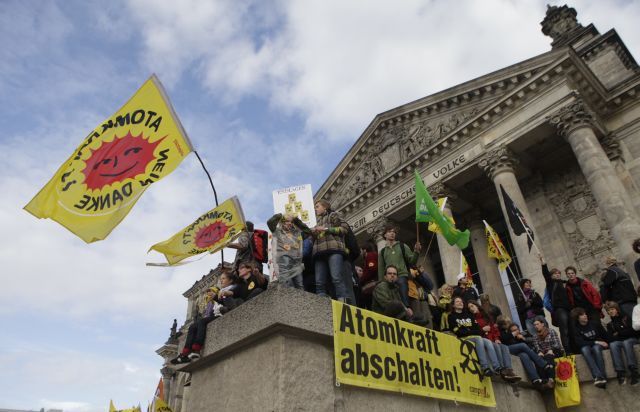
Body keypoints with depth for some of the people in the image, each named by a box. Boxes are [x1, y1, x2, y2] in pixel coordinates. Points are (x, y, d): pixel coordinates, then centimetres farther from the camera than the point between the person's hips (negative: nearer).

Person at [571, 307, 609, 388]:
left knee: (596, 348, -35)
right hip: (586, 346, -1)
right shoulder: (576, 329, 0)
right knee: (584, 349, -36)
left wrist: (605, 343, -7)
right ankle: (597, 376, -51)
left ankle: (602, 376, -44)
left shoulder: (595, 324, 7)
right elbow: (579, 342, -11)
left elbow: (605, 336, 12)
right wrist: (595, 342, -18)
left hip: (598, 345, 1)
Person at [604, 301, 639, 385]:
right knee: (612, 344, -34)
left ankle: (633, 371, -45)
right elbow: (610, 337, 4)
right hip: (619, 341, 2)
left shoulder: (626, 317, 6)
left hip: (631, 339, -2)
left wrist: (619, 333, -2)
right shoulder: (609, 323, 15)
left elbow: (633, 330, -5)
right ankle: (620, 372, -42)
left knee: (626, 343, -39)